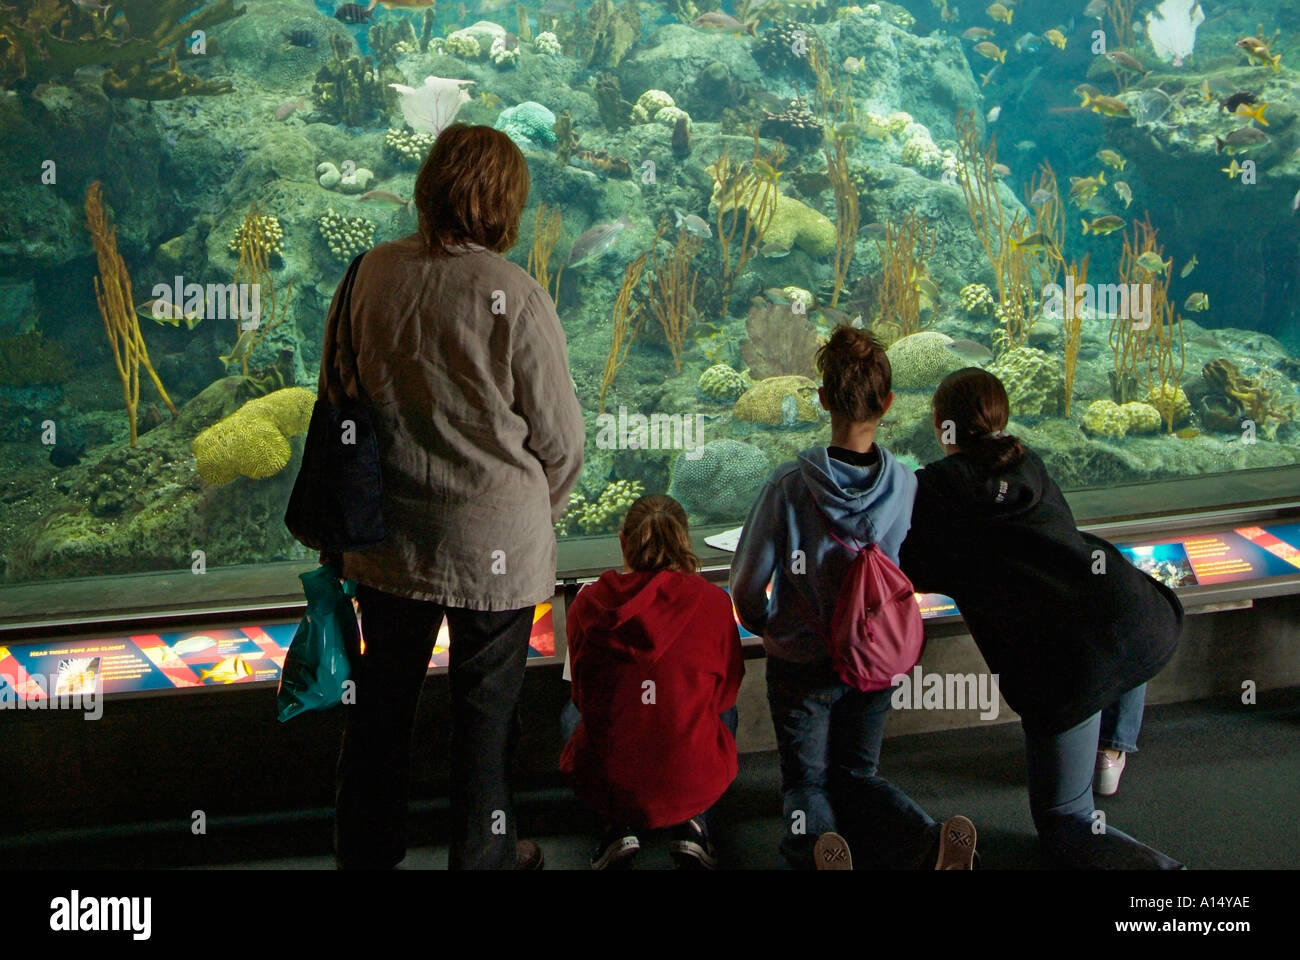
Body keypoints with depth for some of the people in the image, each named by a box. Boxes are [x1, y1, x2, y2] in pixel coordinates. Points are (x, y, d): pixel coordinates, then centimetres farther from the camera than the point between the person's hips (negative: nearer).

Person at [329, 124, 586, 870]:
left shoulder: (372, 274, -6)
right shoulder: (515, 297, -19)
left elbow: (337, 394, 6)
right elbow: (560, 437, -11)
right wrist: (539, 508, 9)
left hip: (389, 534, 4)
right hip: (494, 542, -4)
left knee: (384, 695, 20)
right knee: (486, 704, 14)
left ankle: (368, 844, 38)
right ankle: (485, 854, 30)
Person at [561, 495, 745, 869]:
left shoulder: (588, 604, -8)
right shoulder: (712, 602, -10)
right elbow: (726, 692, 6)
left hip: (605, 787, 1)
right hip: (694, 788, 0)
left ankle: (618, 827, 16)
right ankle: (693, 826, 14)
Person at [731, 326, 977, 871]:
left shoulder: (789, 486, -23)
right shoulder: (907, 488, -14)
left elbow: (747, 587, -14)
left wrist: (767, 626, 9)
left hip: (800, 665, -2)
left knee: (806, 781, 11)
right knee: (858, 776, 17)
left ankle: (814, 845, -25)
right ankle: (926, 842, -15)